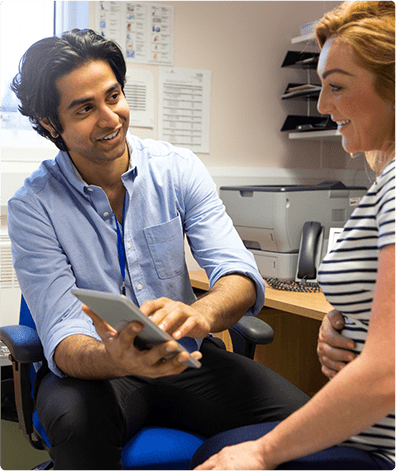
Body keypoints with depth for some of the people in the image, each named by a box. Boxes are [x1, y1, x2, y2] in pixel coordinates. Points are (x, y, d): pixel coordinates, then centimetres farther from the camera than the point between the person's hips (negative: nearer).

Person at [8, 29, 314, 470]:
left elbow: (239, 273, -14)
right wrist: (115, 359, -43)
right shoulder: (32, 206, -11)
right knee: (77, 421, -37)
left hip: (185, 356, 3)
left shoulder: (179, 169, -4)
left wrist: (199, 313, -39)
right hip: (93, 367, -2)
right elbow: (63, 337, -18)